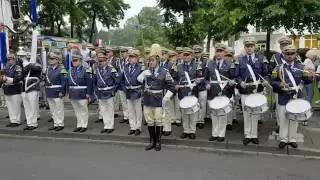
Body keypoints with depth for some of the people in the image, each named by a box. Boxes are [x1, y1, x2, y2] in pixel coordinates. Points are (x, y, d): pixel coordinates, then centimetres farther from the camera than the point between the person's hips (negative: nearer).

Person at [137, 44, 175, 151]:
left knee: (158, 122, 5)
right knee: (149, 122, 11)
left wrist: (166, 98, -10)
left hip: (158, 102, -4)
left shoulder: (164, 73, -6)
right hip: (147, 101, 4)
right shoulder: (146, 72, 6)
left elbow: (171, 87, -3)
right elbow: (138, 80, 5)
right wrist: (143, 75, -13)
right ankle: (152, 141, 24)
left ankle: (158, 142, 20)